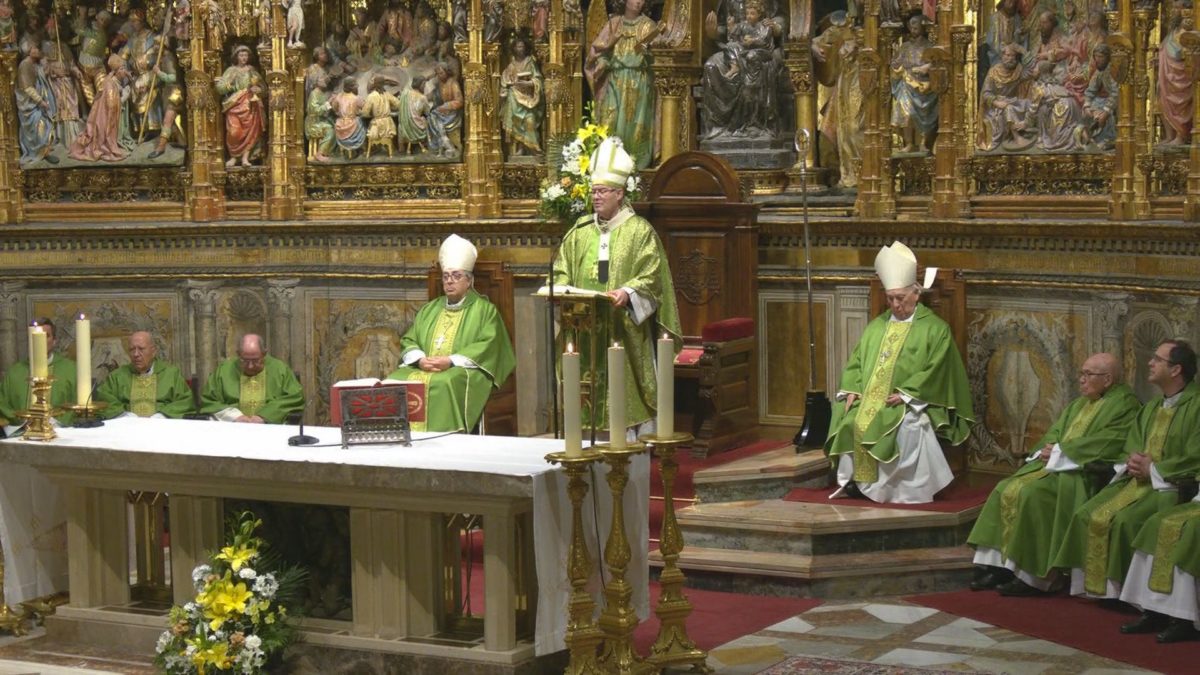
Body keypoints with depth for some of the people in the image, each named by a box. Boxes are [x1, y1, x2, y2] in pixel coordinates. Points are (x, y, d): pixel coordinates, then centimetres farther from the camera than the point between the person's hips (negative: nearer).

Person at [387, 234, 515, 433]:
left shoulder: (484, 309, 8)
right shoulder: (430, 309, 24)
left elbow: (488, 346, -5)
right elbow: (408, 341, 18)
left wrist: (451, 361, -15)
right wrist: (420, 359, -5)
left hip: (464, 370, -5)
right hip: (423, 369, 5)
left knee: (443, 384, -37)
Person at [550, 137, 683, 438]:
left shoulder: (640, 230, -2)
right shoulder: (581, 230, 13)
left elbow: (651, 276, -8)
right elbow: (562, 269, 15)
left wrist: (627, 292, -24)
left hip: (625, 331, -5)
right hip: (586, 331, 5)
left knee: (627, 392, -4)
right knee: (590, 389, 4)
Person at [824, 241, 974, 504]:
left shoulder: (935, 329, 0)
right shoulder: (877, 326, 18)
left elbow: (934, 370, -8)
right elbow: (856, 361, 18)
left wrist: (905, 395, -17)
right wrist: (852, 390, 0)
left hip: (910, 404, -4)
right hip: (870, 400, 4)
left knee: (909, 426, -34)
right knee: (850, 422, -23)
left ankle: (911, 490, -23)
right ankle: (854, 481, -13)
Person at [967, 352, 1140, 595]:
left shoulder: (1124, 405, -6)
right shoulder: (1079, 404, 23)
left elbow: (1105, 445, -17)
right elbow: (1054, 433, 20)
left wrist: (1059, 452, -14)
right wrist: (1048, 449, -4)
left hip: (1082, 474, -9)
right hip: (1053, 465, 9)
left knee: (1032, 494, -28)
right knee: (1005, 490, -8)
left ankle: (1032, 576, -22)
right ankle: (998, 565, -11)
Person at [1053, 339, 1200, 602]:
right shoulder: (1151, 408, 18)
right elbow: (1131, 446, 20)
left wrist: (1153, 468, -16)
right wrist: (1133, 460, -4)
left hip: (1169, 485, -8)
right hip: (1137, 479, 8)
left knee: (1124, 519, -29)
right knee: (1086, 514, -10)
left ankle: (1121, 588, -16)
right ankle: (1096, 584, -7)